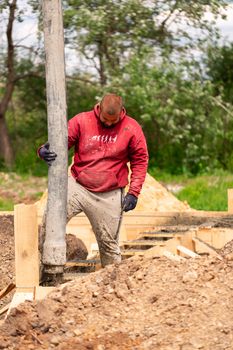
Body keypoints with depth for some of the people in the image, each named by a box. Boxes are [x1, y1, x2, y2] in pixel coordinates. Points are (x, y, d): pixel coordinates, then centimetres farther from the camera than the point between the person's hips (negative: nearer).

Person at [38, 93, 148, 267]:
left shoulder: (132, 128, -2)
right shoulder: (81, 121, -3)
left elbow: (140, 161, 3)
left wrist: (133, 192, -5)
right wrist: (45, 151, -25)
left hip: (109, 195, 0)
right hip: (77, 187, 0)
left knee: (109, 243, 7)